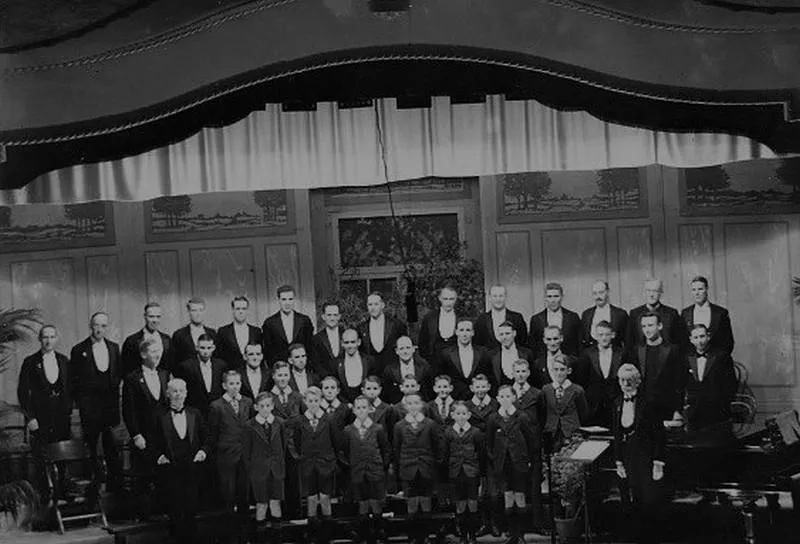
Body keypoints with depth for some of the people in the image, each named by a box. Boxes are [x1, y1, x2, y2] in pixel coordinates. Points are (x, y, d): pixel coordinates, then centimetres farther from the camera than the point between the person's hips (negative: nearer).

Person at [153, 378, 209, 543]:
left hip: (192, 468, 1)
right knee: (174, 511, 1)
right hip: (170, 470, -1)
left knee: (191, 508, 1)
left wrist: (203, 451, -5)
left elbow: (206, 437, 12)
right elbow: (156, 444, 7)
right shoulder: (161, 418, 3)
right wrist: (159, 456, -11)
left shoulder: (195, 414, 8)